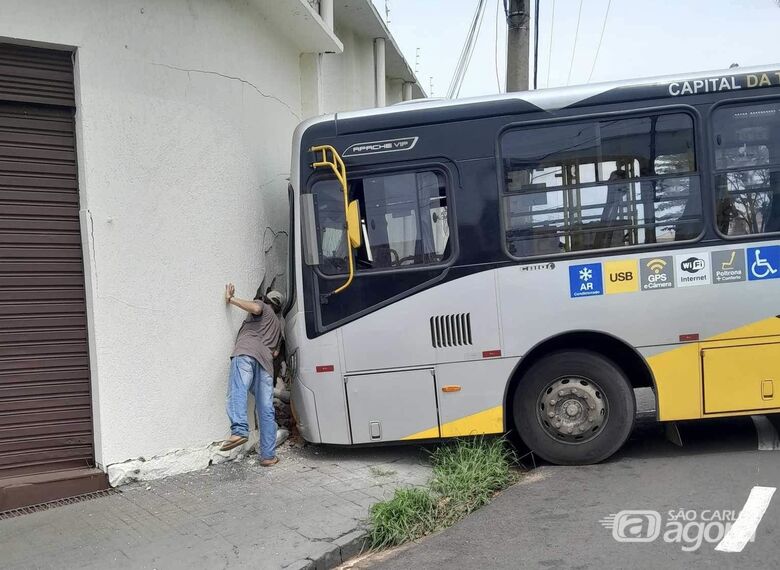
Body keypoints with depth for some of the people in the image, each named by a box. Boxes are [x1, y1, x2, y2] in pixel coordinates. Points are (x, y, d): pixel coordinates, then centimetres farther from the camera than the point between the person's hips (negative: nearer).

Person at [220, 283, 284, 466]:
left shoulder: (262, 305, 24)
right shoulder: (278, 324, 40)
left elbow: (255, 308, -2)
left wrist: (230, 299, 8)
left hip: (246, 351, -6)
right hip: (265, 360, 6)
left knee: (237, 390, -27)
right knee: (266, 410, 2)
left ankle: (239, 431, -52)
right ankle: (268, 455, -3)